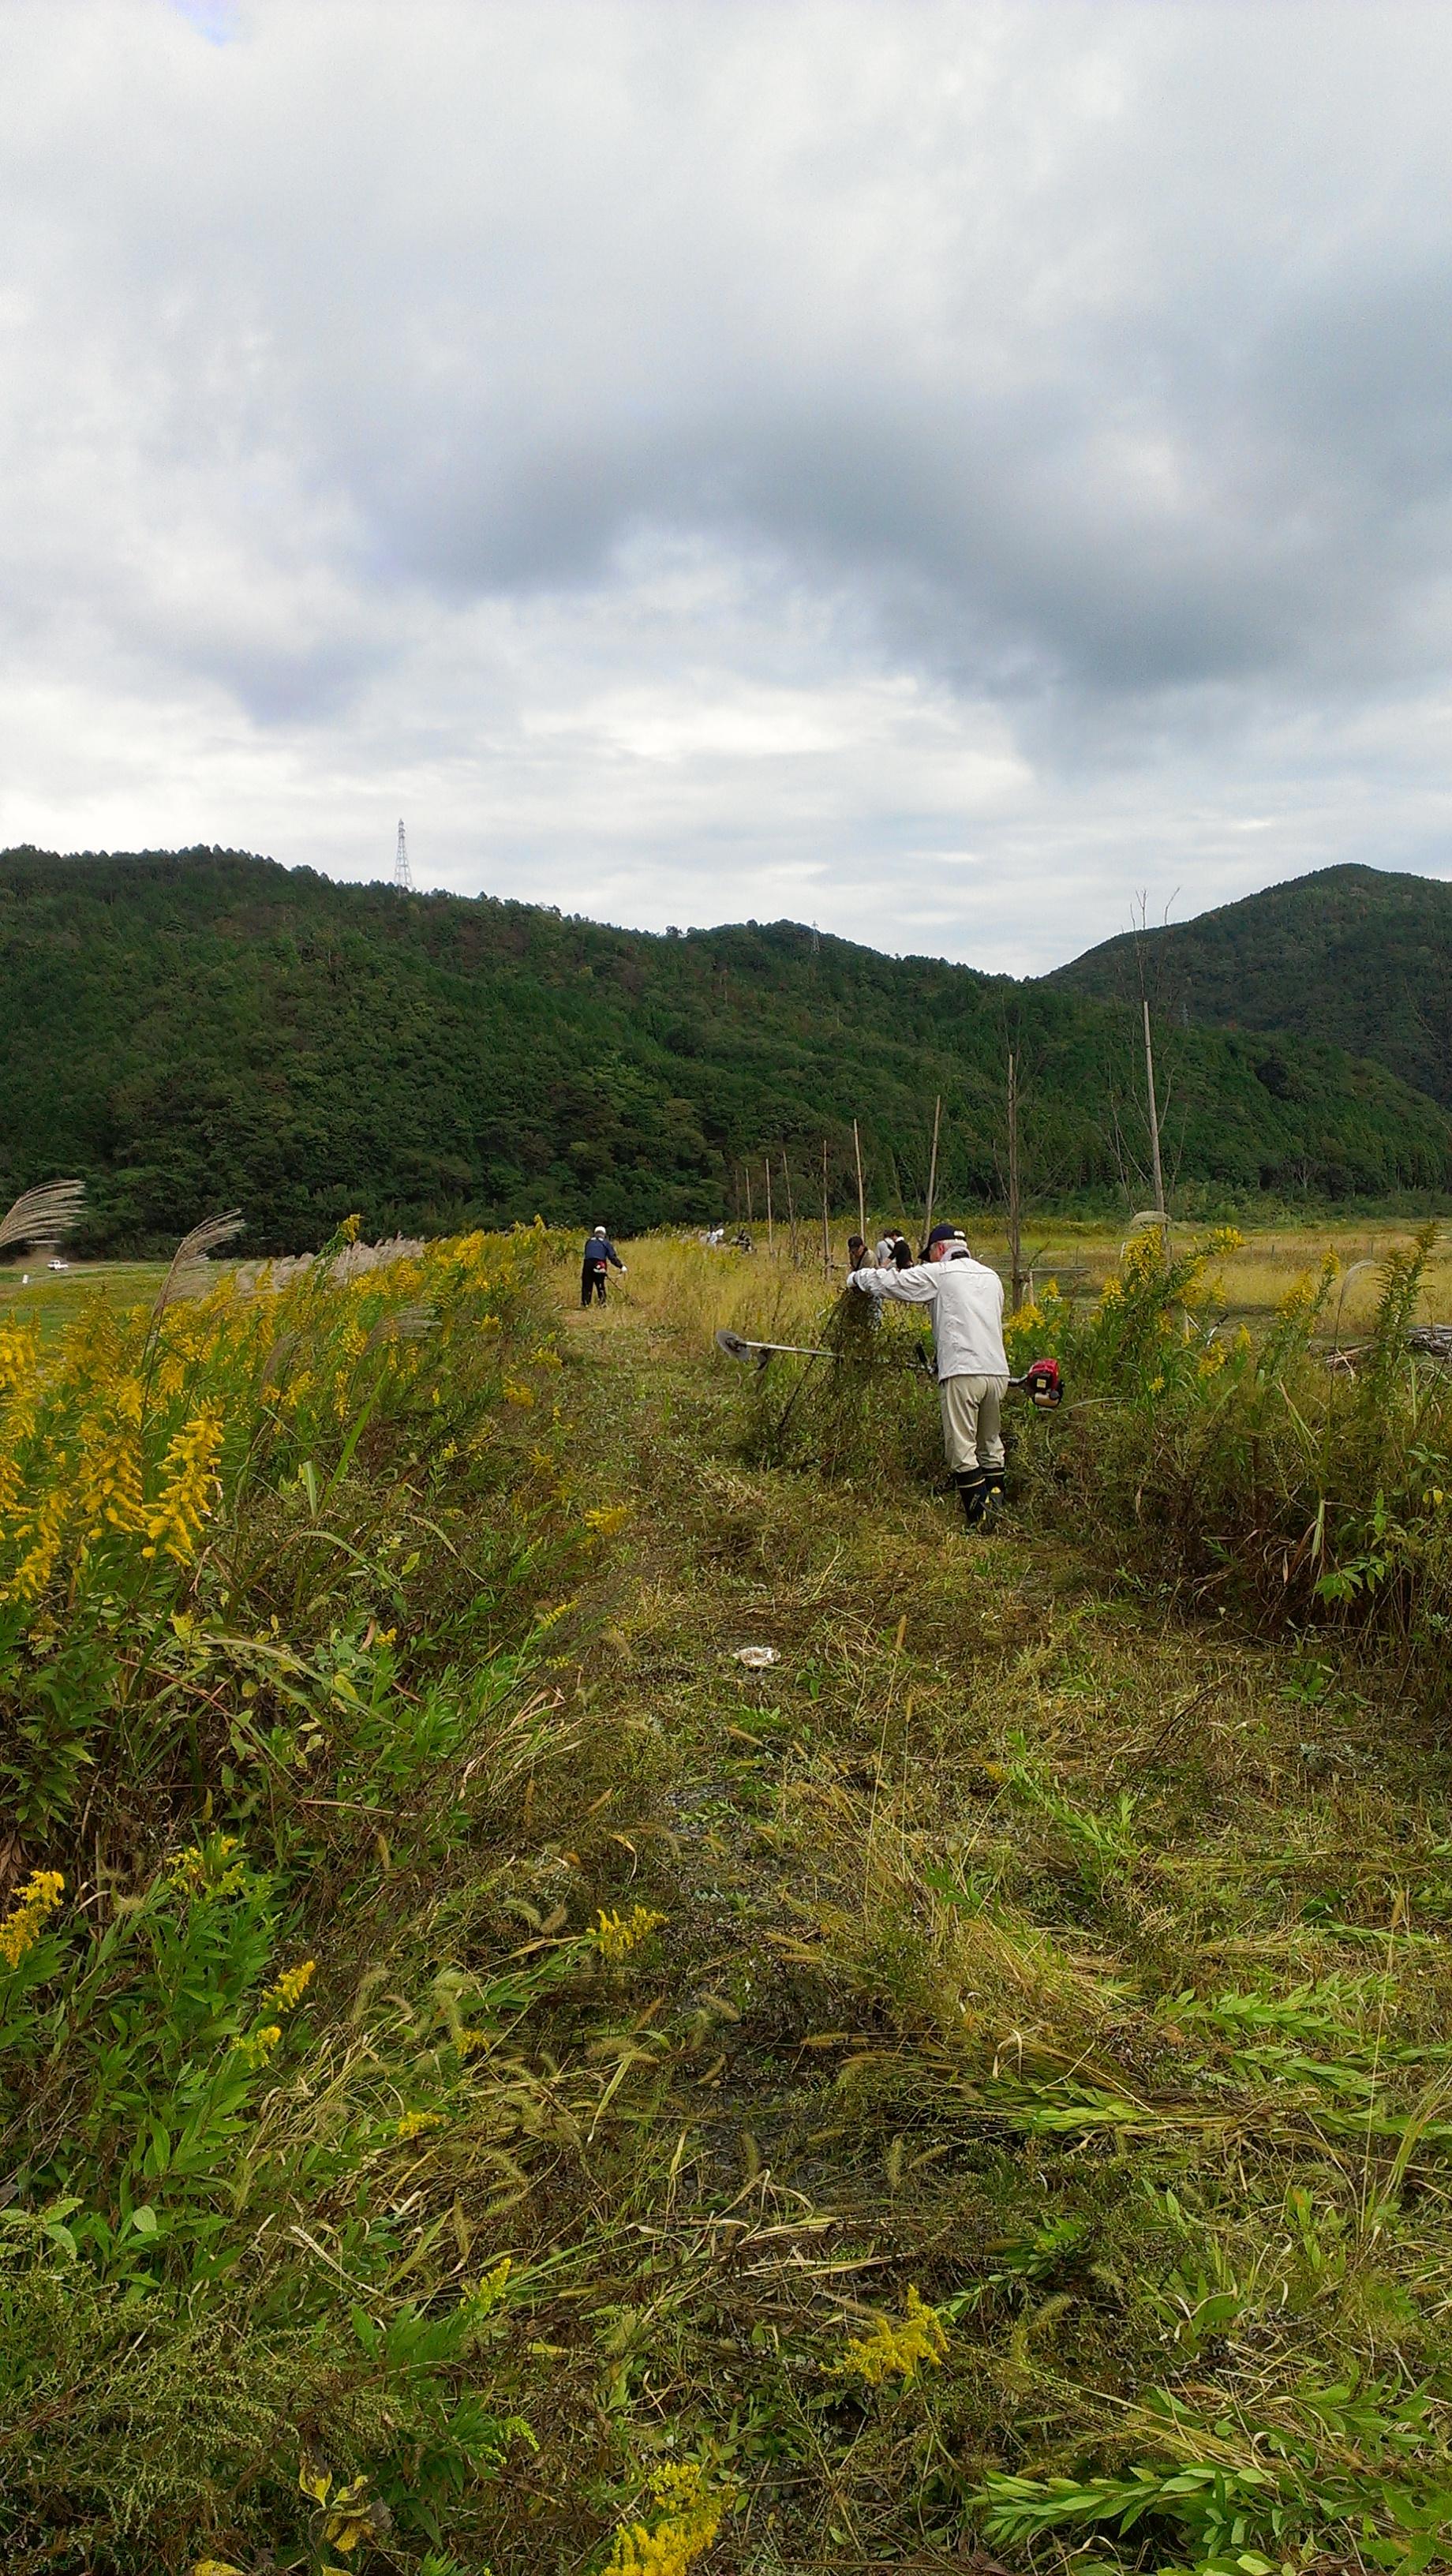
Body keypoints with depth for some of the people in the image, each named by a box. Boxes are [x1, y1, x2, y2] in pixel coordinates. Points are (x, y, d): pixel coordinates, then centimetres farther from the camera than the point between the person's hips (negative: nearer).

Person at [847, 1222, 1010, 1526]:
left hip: (962, 1372, -7)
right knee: (991, 1446, 17)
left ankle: (979, 1520, -8)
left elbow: (889, 1282, 3)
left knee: (961, 1450, -3)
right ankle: (997, 1511, 17)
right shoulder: (992, 1277, 20)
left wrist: (857, 1277, 21)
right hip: (998, 1372, 7)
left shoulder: (938, 1274, 1)